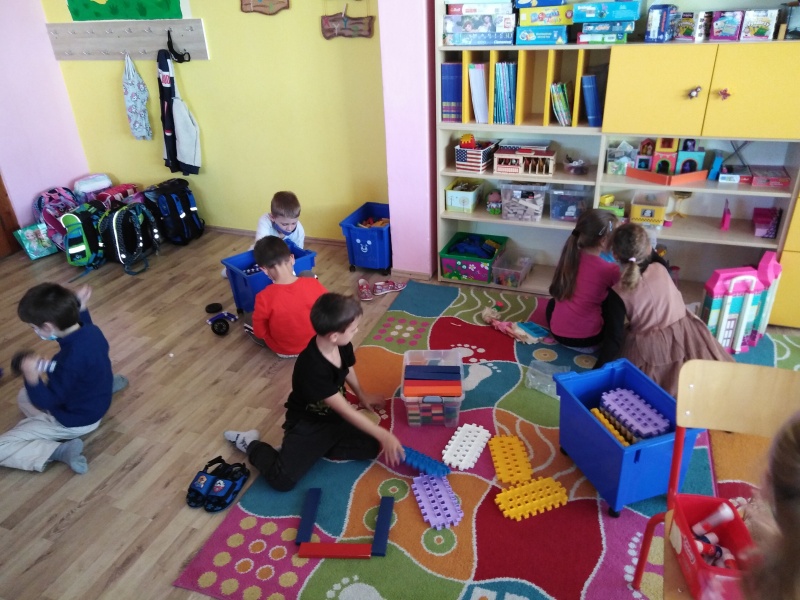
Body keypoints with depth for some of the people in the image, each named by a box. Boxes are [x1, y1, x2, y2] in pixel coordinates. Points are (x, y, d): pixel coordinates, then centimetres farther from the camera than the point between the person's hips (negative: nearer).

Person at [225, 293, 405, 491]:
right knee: (282, 479, -20)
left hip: (334, 416, 7)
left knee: (371, 447, -11)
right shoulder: (312, 368, -35)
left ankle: (313, 449, 2)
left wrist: (362, 395, 26)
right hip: (307, 423, -7)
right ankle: (252, 444, 9)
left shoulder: (342, 346, -12)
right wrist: (384, 435, -27)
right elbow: (346, 411, -30)